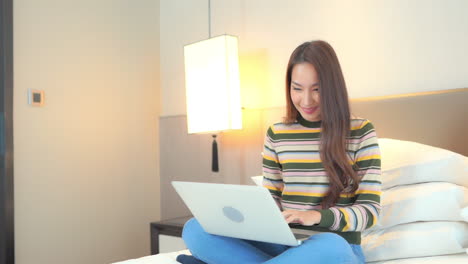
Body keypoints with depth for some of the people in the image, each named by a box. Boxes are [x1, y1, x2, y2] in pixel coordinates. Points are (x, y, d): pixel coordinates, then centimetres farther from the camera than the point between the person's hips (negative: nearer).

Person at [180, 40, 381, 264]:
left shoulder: (362, 132, -2)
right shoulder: (275, 134, 7)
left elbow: (370, 211, -5)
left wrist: (318, 216, -24)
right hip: (284, 245, 3)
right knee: (194, 230, -18)